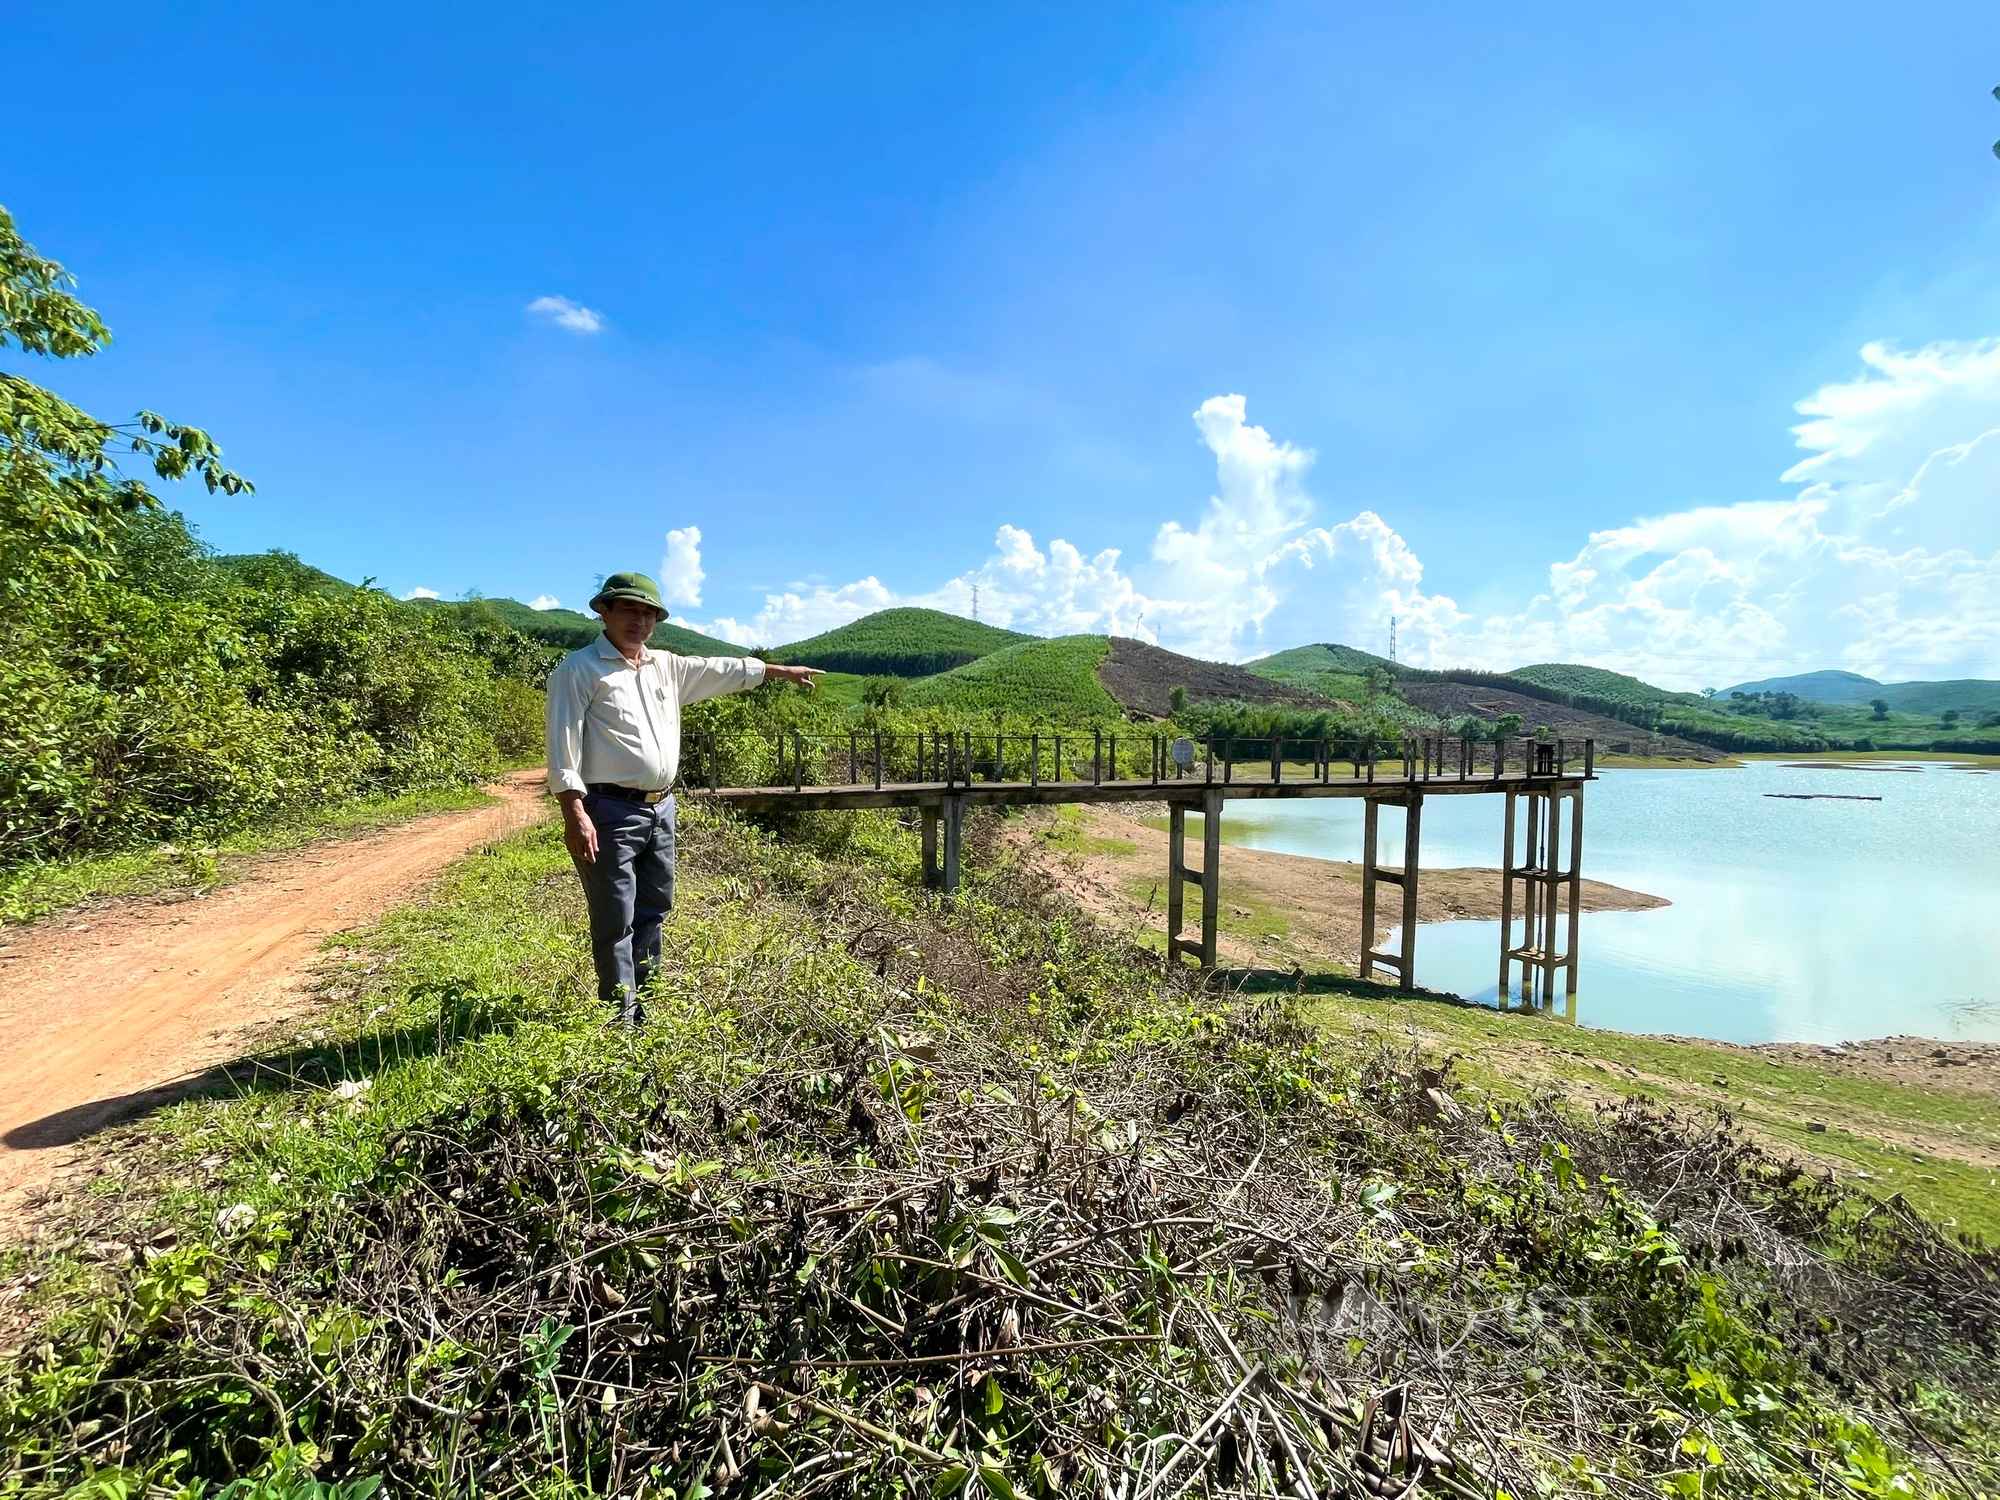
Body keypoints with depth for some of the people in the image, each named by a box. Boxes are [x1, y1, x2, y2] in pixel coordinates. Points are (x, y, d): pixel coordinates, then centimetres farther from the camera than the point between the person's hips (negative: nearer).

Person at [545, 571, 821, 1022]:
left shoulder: (667, 667, 14)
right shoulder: (579, 669, -6)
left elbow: (724, 670, 26)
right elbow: (562, 748, -13)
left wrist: (783, 671, 32)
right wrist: (574, 813, -21)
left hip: (660, 809, 8)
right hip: (610, 811, -7)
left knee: (652, 911, 15)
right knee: (615, 922, -1)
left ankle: (646, 1007, 28)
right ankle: (622, 1018, 8)